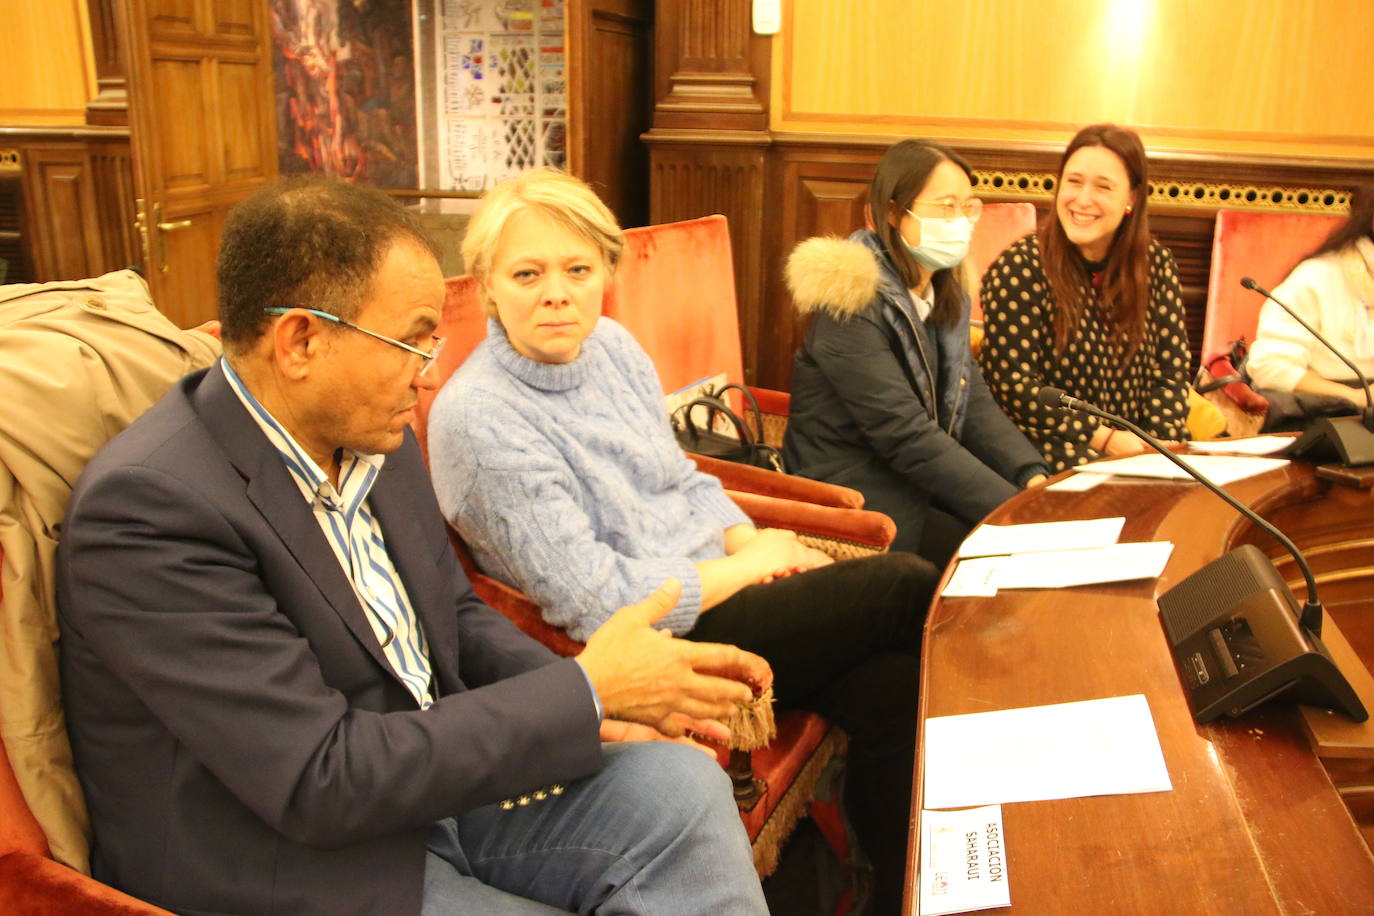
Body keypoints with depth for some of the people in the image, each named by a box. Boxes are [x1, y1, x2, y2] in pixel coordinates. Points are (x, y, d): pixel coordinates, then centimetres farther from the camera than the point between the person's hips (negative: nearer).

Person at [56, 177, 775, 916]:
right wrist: (586, 692, -21)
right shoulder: (149, 507, -24)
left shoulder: (372, 439, -1)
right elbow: (320, 780, -25)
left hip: (430, 785, 7)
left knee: (680, 786, -12)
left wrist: (586, 701, -8)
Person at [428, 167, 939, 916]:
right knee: (908, 587, -9)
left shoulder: (612, 345, 4)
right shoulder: (477, 419, -20)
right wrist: (749, 565, -12)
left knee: (894, 686, -15)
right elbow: (598, 603, -21)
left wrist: (751, 538, -4)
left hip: (719, 587, 7)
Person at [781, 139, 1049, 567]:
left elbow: (975, 402, 4)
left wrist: (1033, 478, -13)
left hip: (923, 483, 8)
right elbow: (907, 436, -24)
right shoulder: (853, 301, -19)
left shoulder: (944, 294, 9)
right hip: (857, 495, -8)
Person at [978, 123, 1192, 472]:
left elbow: (1172, 371, 7)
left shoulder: (1156, 264, 7)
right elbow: (1010, 384, -13)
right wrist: (1104, 439, -18)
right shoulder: (1019, 267, -8)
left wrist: (1158, 444, -12)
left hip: (1138, 447, 5)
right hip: (1053, 450, -5)